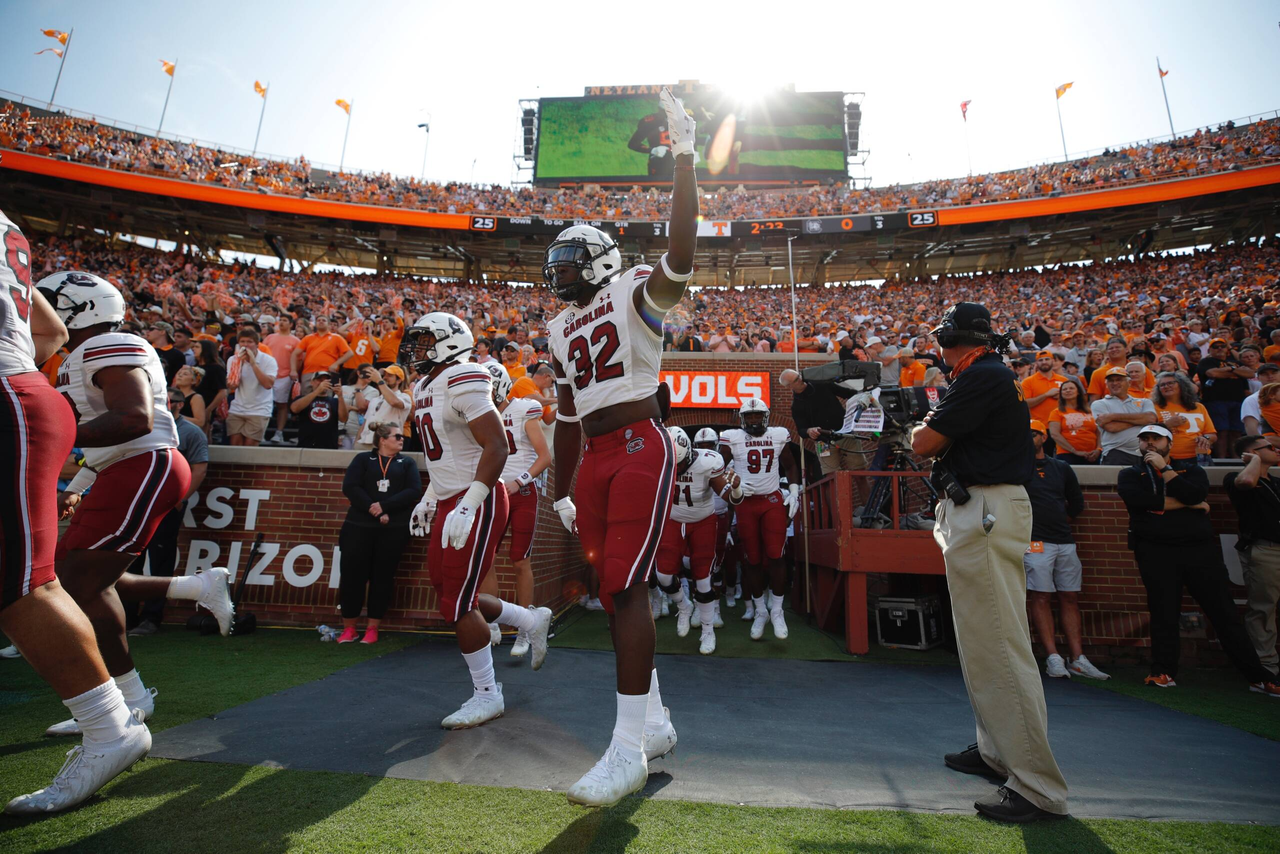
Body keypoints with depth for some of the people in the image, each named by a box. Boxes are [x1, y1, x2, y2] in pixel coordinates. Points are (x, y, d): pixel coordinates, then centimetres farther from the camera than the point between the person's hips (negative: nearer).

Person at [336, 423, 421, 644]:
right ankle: (348, 628, 15)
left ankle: (372, 628, 14)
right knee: (352, 575, 1)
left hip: (394, 529, 1)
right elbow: (350, 487, -5)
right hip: (359, 526, 0)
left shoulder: (407, 463, 11)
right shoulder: (363, 459, 8)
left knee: (383, 578, 4)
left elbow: (414, 491, -3)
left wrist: (385, 506, -15)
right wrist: (374, 510, -15)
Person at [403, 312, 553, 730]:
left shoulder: (463, 383, -16)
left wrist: (468, 506, -26)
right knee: (449, 593, 14)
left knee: (457, 604, -4)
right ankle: (531, 620, 32)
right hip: (448, 503, 10)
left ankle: (487, 696, 15)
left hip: (477, 503, -10)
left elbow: (497, 447, -22)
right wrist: (430, 498, 21)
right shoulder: (424, 388, 15)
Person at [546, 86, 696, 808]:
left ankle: (628, 750, -1)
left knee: (626, 586, -12)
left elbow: (683, 247, -19)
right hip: (593, 460, 8)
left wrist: (685, 154, -20)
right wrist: (562, 490, 20)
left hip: (641, 449, -7)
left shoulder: (636, 295, 2)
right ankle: (656, 723, 24)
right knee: (616, 588, 9)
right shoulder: (563, 330, 21)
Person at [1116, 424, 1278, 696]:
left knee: (1224, 612, 4)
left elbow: (1195, 494, -8)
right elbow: (1140, 499, -12)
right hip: (1156, 551, -1)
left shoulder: (1191, 469, 15)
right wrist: (1187, 504, -6)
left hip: (1200, 548, 2)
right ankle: (1164, 673, 8)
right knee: (1163, 613, -1)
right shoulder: (1130, 474, 10)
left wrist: (1164, 468, -7)